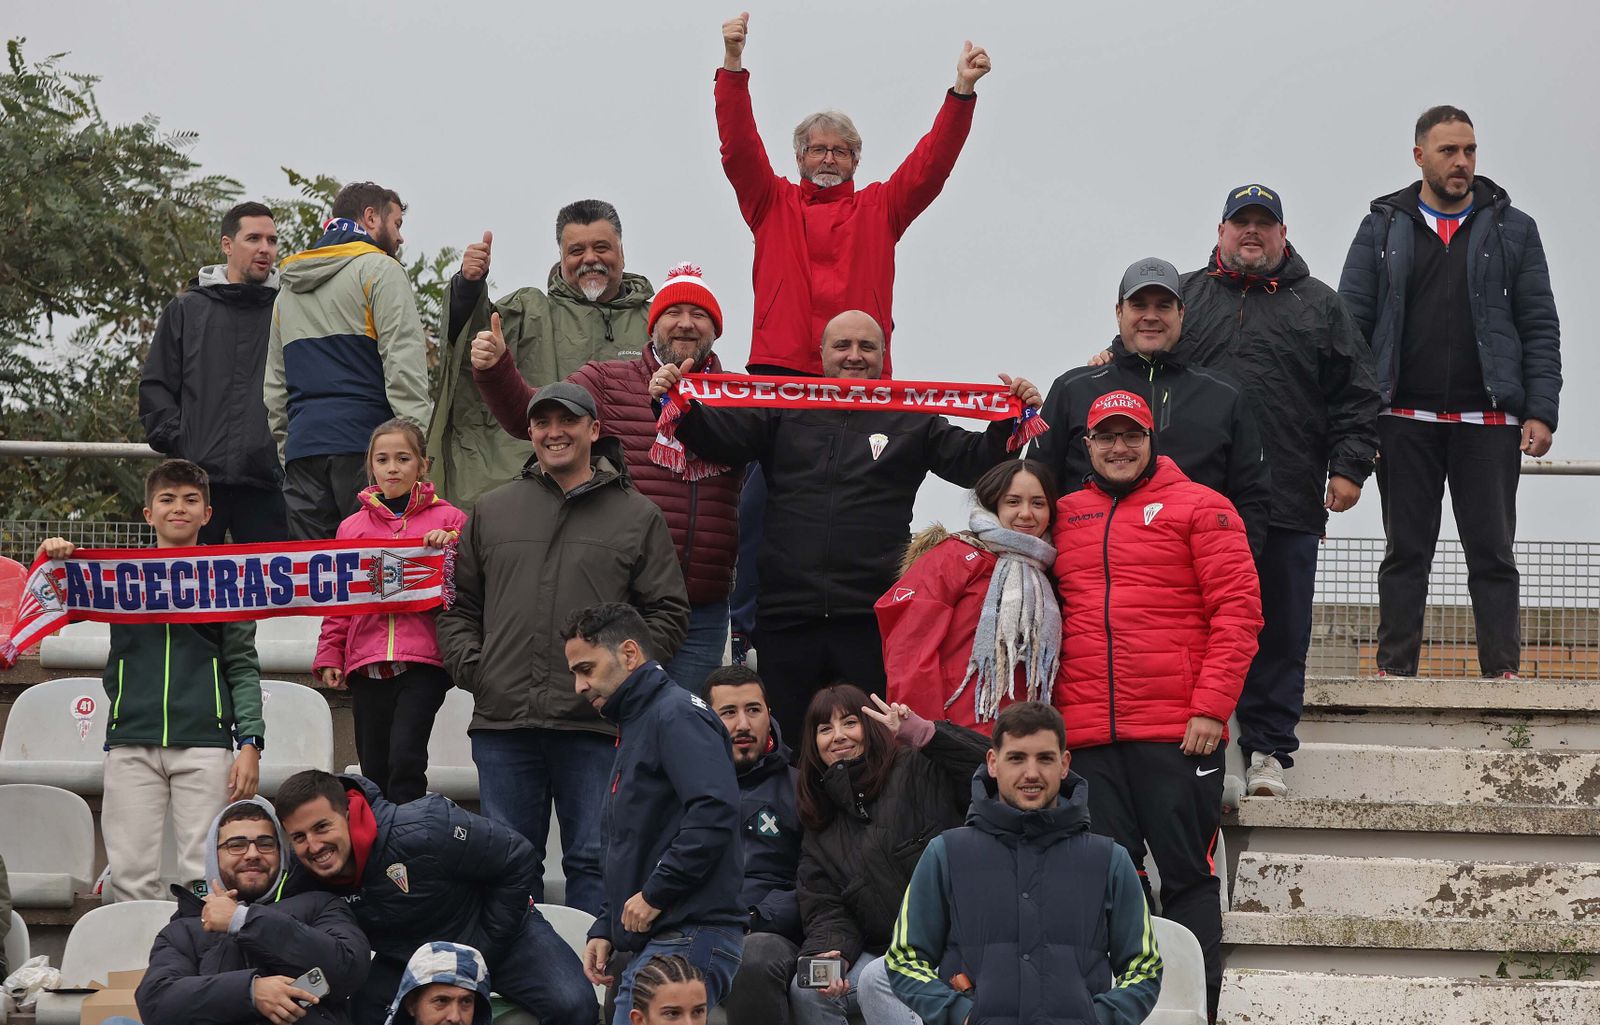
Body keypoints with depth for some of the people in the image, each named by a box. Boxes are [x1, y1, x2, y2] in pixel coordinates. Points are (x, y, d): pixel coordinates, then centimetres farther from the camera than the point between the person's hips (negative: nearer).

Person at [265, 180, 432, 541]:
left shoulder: (288, 289, 24)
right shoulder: (379, 270, 1)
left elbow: (273, 388, 23)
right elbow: (404, 364, -9)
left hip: (301, 447, 6)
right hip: (365, 441, -6)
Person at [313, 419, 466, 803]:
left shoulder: (447, 519, 8)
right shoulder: (352, 527, 16)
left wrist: (451, 544, -11)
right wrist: (329, 656, 8)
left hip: (422, 660, -3)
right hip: (366, 665, 3)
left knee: (405, 758, -18)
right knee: (374, 773, 4)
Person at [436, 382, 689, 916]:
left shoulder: (637, 516, 8)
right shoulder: (492, 511, 15)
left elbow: (667, 611, 6)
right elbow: (459, 604, 19)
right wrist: (469, 665, 3)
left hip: (595, 729, -2)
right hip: (502, 720, 3)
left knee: (593, 859, -2)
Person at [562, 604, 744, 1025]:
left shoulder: (677, 714, -8)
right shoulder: (635, 725, 25)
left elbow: (715, 810, -23)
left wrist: (655, 894, -18)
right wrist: (604, 930, 18)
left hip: (689, 938, -10)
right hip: (653, 943, 10)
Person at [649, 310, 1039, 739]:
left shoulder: (911, 419, 12)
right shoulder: (785, 411, 13)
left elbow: (974, 461, 5)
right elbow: (719, 438, 3)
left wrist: (1009, 421, -13)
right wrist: (683, 407, -16)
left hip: (873, 618, -1)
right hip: (786, 616, 1)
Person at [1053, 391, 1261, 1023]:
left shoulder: (1197, 507, 3)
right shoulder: (1066, 516, 14)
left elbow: (1239, 609, -4)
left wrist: (1211, 709, -12)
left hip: (1179, 734, -4)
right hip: (1088, 738, 4)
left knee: (1188, 876, 0)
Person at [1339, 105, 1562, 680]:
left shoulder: (1512, 230, 9)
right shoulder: (1383, 229, 9)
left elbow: (1540, 328, 6)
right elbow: (1351, 325, 5)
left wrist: (1541, 412, -5)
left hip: (1488, 421, 0)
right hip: (1405, 419, 0)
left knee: (1492, 553, 1)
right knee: (1405, 552, 4)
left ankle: (1503, 671, 2)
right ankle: (1395, 670, 7)